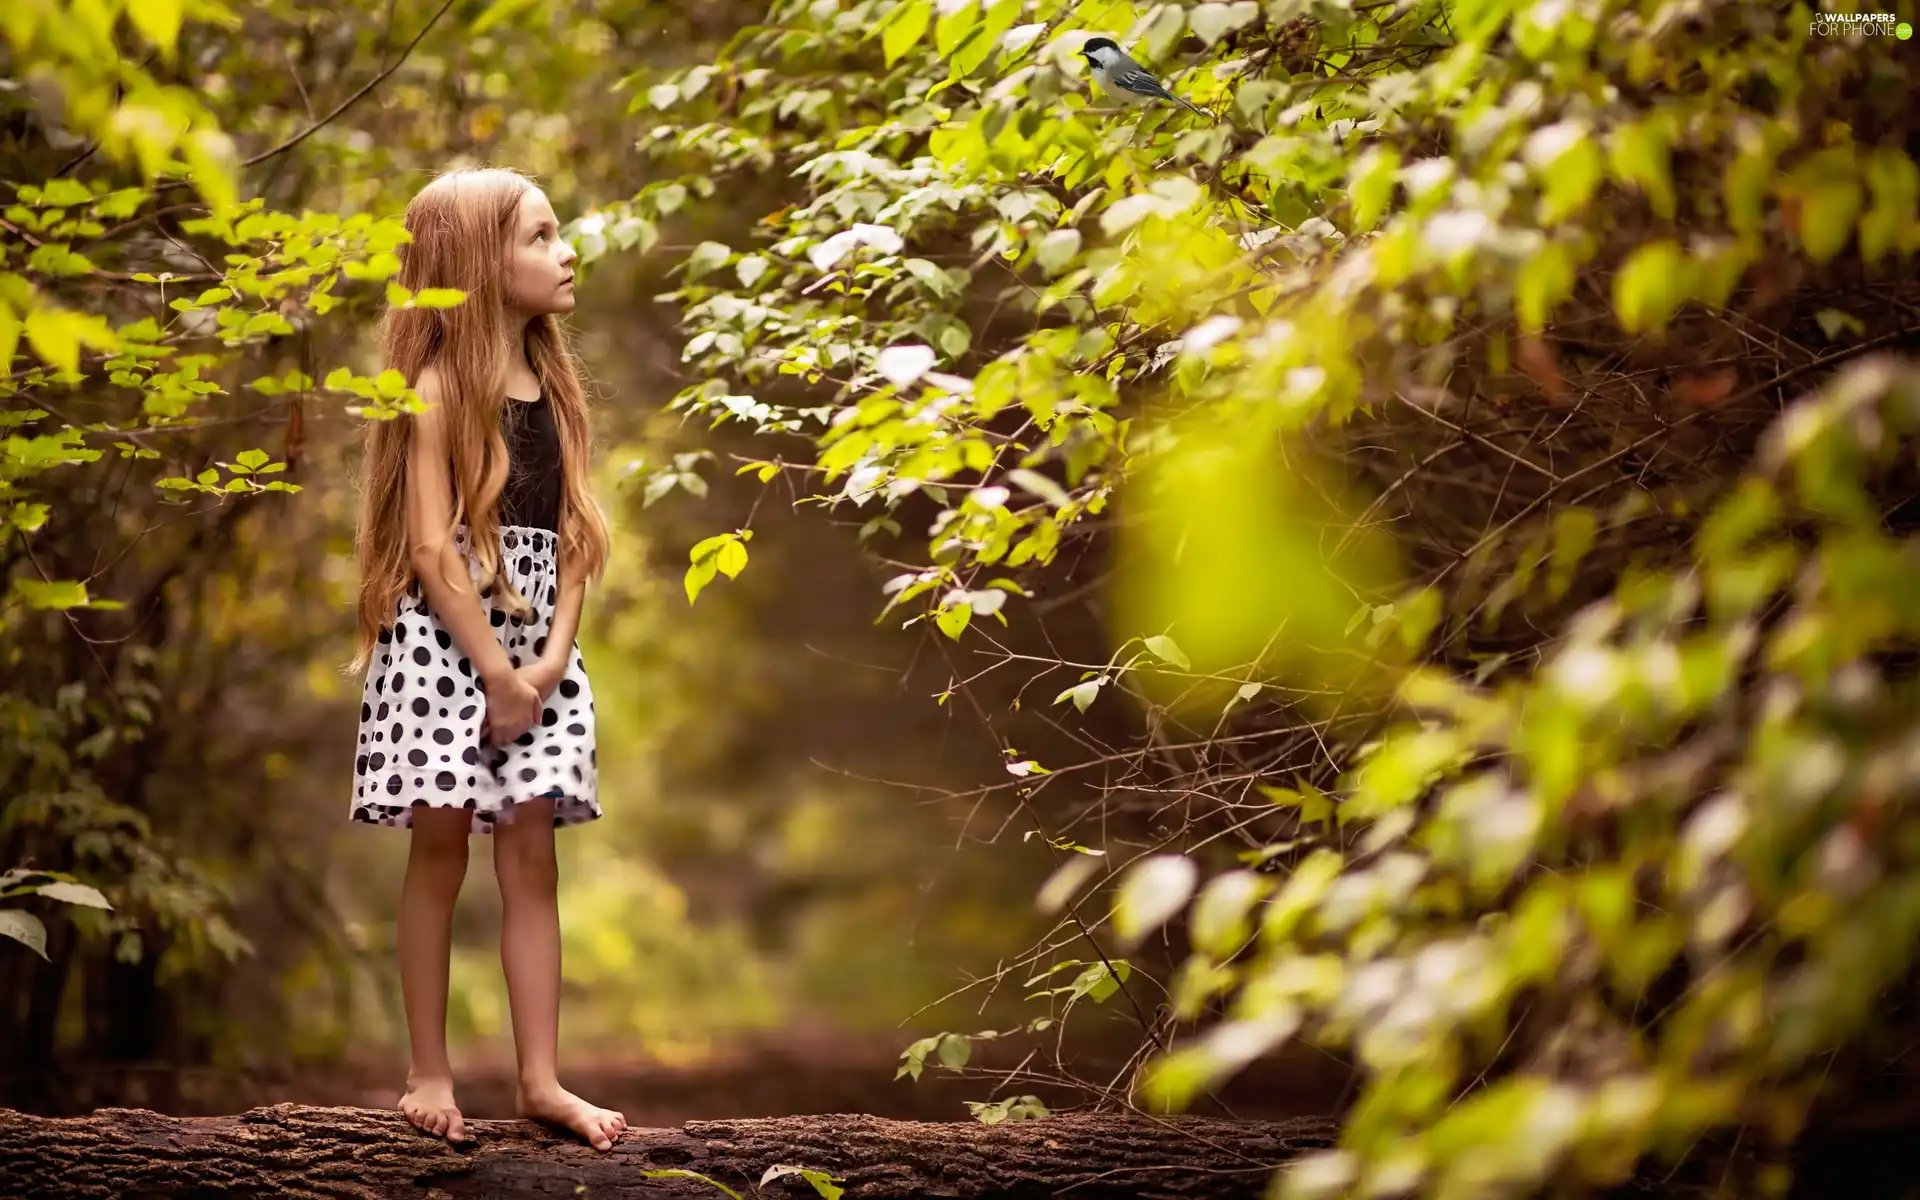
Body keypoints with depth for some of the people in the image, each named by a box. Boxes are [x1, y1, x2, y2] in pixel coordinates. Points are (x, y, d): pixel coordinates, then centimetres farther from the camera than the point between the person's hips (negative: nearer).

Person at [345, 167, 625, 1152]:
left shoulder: (553, 388, 11)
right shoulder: (440, 390, -7)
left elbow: (572, 539, 8)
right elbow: (431, 547, -13)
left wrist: (550, 660, -5)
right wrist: (496, 673, -14)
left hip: (535, 653, 5)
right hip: (445, 644, -5)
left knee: (531, 855, 4)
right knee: (440, 852, 1)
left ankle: (540, 1079, 7)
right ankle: (429, 1072, 9)